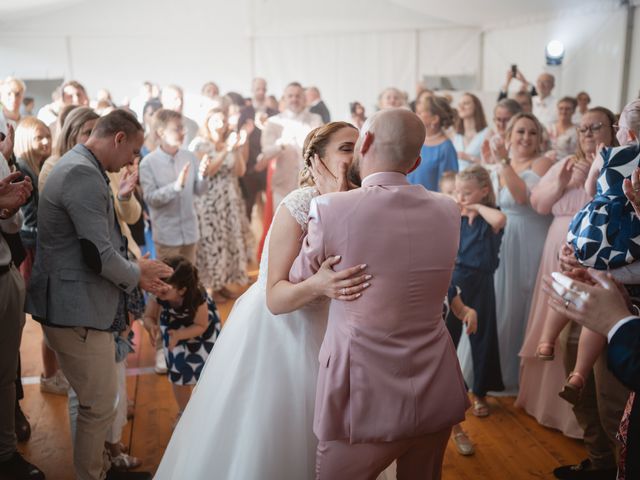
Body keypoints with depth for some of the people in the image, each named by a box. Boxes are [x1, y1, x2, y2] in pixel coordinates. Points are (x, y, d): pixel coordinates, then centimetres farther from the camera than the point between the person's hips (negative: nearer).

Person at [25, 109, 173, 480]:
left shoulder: (80, 168, 14)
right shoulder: (83, 174, -20)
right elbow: (100, 256, -23)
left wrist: (135, 269, 12)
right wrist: (137, 274, -5)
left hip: (82, 305, 10)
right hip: (78, 311, -10)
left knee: (99, 402, 21)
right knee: (100, 406, 4)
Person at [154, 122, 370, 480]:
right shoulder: (299, 206, -22)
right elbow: (276, 297, -24)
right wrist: (318, 285, -41)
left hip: (315, 331, 6)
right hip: (272, 329, -6)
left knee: (297, 434, 19)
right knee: (254, 432, 8)